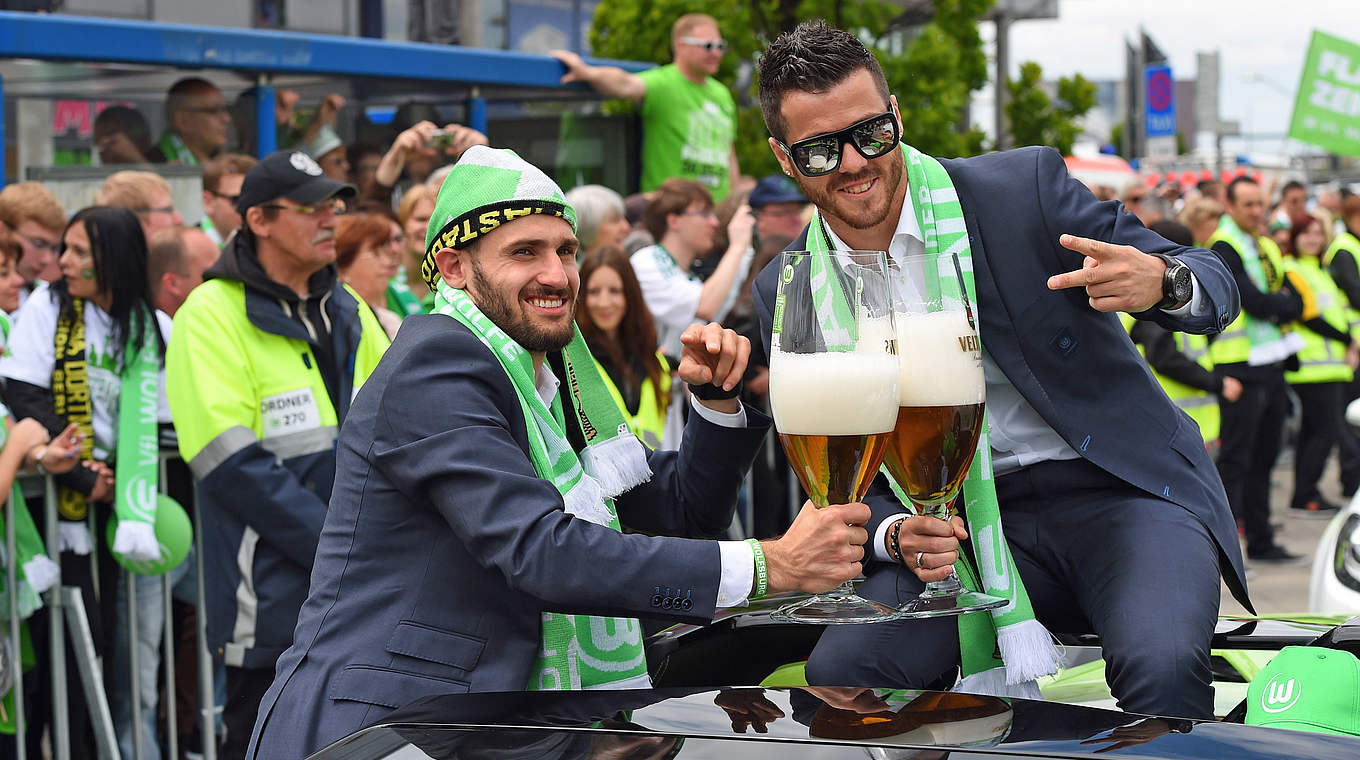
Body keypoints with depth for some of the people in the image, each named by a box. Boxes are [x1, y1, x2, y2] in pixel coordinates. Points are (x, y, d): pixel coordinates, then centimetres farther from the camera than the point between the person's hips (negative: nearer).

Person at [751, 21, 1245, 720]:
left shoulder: (1025, 186, -7)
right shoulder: (790, 294, 1)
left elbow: (1217, 291, -2)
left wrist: (1162, 283, -28)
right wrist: (894, 534, -16)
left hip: (1115, 491, -2)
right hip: (957, 526, 3)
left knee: (1159, 663, -33)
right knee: (840, 670, -24)